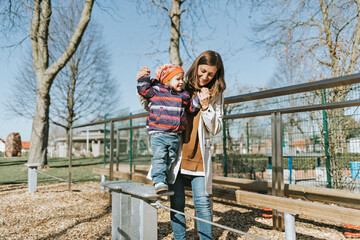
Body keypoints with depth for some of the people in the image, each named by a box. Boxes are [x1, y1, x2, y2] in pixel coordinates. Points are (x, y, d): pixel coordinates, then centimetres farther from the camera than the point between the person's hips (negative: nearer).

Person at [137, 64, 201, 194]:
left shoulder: (183, 96, 14)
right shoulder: (156, 91, 2)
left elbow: (191, 107, 20)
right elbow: (144, 90, 4)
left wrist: (199, 98, 8)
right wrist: (143, 77, -4)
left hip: (175, 136, 5)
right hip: (158, 134, -4)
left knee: (171, 159, 10)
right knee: (159, 157, -13)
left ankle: (166, 180, 21)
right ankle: (159, 181, -11)